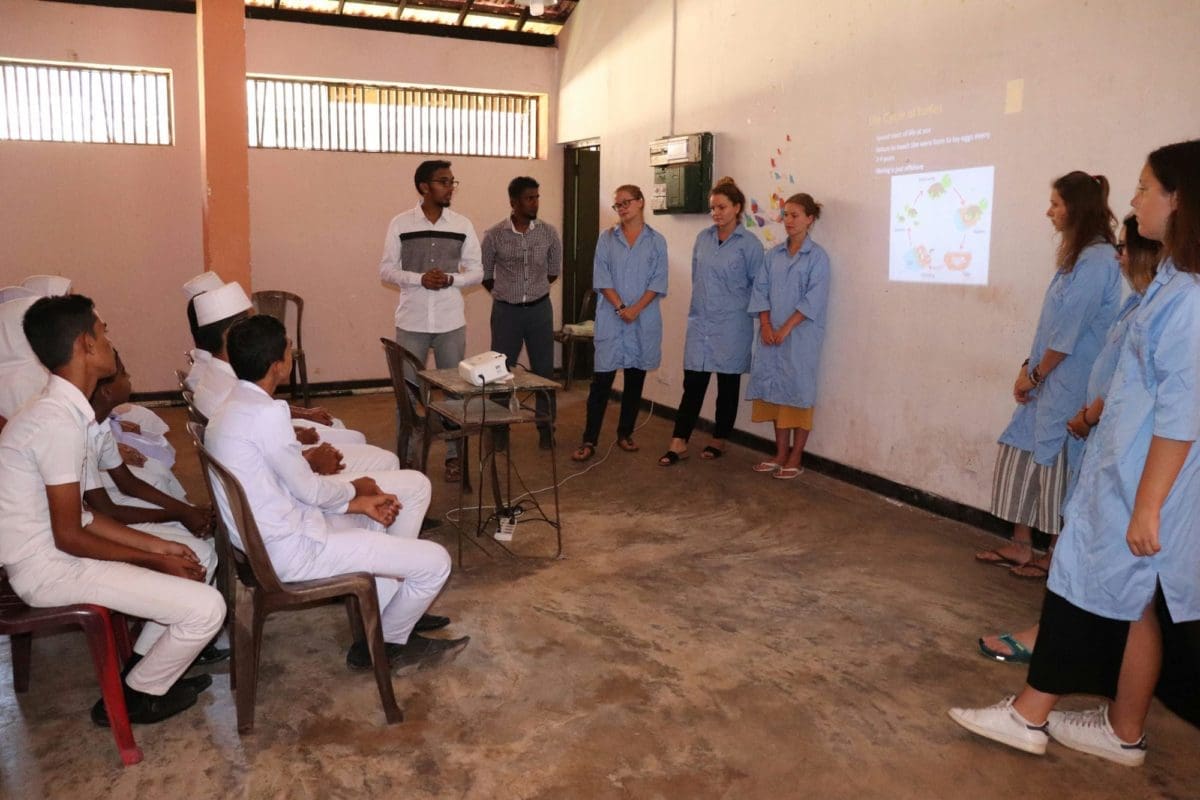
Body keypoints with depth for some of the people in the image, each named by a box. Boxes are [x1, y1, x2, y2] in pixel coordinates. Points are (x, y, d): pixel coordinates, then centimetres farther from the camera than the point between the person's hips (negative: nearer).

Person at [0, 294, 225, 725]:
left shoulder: (60, 410, 7)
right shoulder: (59, 422, -24)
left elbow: (75, 514, 10)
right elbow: (69, 537, -21)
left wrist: (157, 545, 4)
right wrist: (155, 560, -10)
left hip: (51, 553, 10)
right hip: (49, 569, -10)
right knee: (206, 608, -15)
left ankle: (144, 667, 22)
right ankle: (134, 697, 9)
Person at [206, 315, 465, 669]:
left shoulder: (235, 408, 6)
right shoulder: (266, 414, -25)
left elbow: (290, 488, 9)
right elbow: (309, 490, -17)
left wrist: (360, 504, 3)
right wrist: (355, 489, 4)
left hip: (280, 529, 10)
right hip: (293, 550, -10)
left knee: (414, 484, 14)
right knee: (435, 562, -8)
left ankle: (393, 610, 20)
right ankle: (388, 642, 19)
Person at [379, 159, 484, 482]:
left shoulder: (463, 225, 3)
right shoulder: (400, 223, -1)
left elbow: (477, 271, 4)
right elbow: (386, 270, -1)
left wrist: (451, 279, -15)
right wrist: (419, 279, -18)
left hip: (451, 322, 1)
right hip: (411, 322, -1)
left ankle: (454, 455, 20)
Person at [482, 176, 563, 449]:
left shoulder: (549, 232, -2)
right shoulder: (494, 235, -8)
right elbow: (484, 274, 4)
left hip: (540, 309, 1)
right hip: (506, 311, -1)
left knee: (544, 369, 7)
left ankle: (546, 426, 19)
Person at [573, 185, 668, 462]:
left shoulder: (656, 241, 5)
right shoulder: (607, 239, 6)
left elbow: (658, 282, -1)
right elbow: (601, 278, -1)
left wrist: (636, 309, -14)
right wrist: (620, 308, -14)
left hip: (644, 320, 1)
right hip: (611, 319, -1)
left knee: (635, 378, 9)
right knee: (602, 379, -5)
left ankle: (625, 433, 23)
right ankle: (589, 440, -2)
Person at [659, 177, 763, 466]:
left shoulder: (749, 243, -7)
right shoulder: (703, 238, 6)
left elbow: (758, 286, -2)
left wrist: (733, 304, 3)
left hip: (731, 326, -3)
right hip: (700, 322, 3)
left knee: (727, 384, 9)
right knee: (693, 383, 0)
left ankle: (719, 440, 23)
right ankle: (679, 444, 3)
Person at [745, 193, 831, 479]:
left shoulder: (817, 256, -6)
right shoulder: (774, 254, 9)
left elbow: (814, 300, -12)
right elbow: (761, 290, 6)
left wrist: (785, 329, -14)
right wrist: (766, 326, -6)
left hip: (800, 336, -5)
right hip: (771, 334, 5)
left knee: (798, 392, 0)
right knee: (775, 391, 8)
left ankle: (795, 459, 10)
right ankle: (780, 454, 19)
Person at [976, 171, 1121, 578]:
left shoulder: (1097, 260, -17)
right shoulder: (1077, 256, 14)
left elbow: (1070, 330, -18)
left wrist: (1035, 374, -9)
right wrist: (1030, 366, 8)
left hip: (1068, 385, -9)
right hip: (1046, 380, 9)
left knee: (1058, 465, 2)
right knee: (1023, 458, 11)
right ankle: (1021, 545, 20)